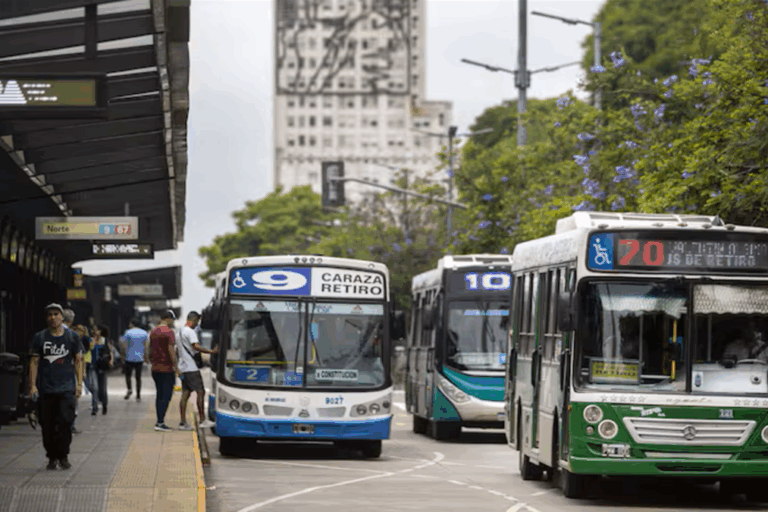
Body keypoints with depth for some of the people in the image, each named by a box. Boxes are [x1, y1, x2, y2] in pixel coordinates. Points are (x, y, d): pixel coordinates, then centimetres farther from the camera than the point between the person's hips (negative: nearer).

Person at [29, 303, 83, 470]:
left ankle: (63, 456, -2)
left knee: (65, 421, -13)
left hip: (66, 387, -1)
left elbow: (77, 361, 12)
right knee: (47, 424, 1)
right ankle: (52, 457, 13)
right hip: (46, 388, 1)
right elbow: (34, 362, 6)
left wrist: (79, 384, 6)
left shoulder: (72, 337, 7)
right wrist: (32, 385, -2)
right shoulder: (40, 338, 5)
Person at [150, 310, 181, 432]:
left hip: (155, 368, 8)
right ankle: (160, 422, -13)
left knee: (160, 394, 13)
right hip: (167, 369, -8)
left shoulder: (153, 332, 12)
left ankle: (159, 421, 13)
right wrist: (176, 367, -13)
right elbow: (171, 350, -17)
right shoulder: (169, 332, -13)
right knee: (167, 395, -6)